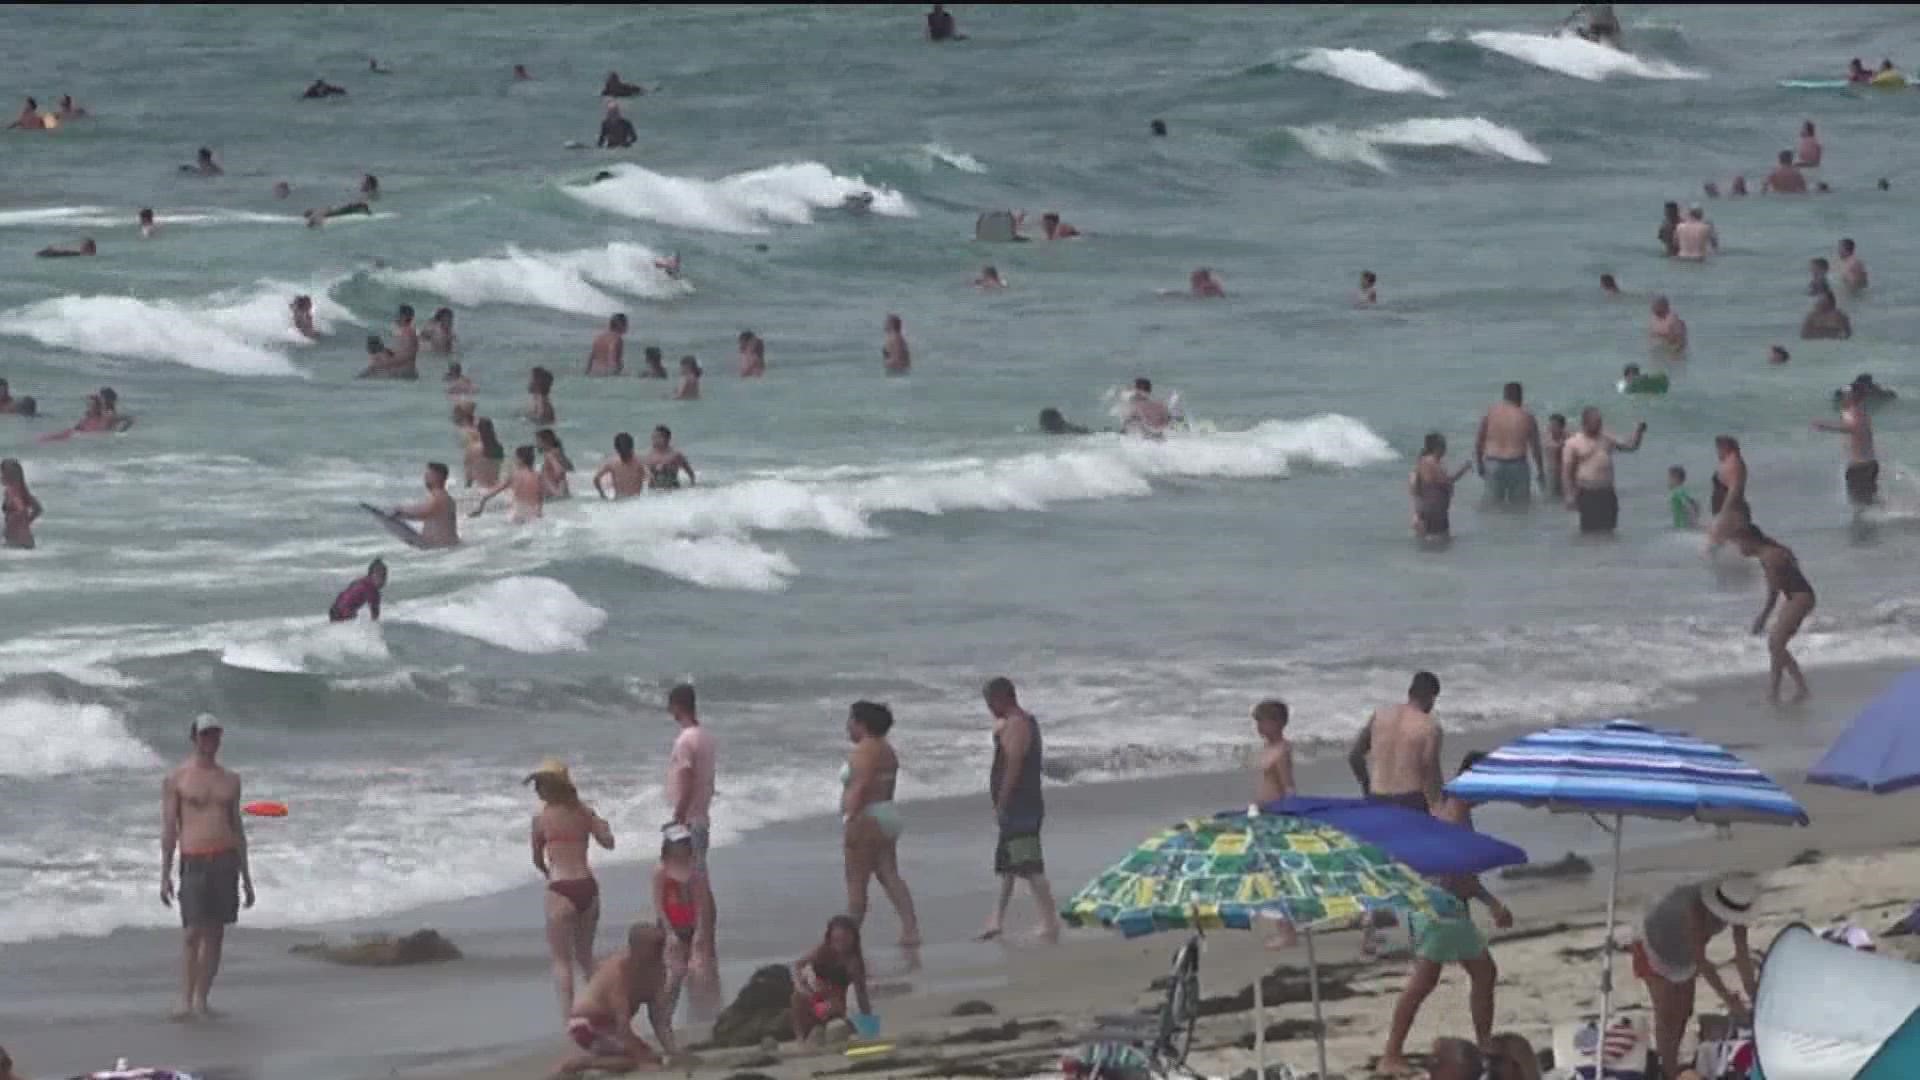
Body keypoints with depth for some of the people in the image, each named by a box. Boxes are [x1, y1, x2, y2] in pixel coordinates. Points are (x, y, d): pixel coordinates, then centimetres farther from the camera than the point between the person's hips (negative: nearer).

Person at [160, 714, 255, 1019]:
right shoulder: (176, 780, 2)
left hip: (226, 860, 4)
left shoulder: (230, 779, 14)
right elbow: (168, 829, 0)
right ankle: (185, 1000, -13)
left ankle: (201, 1000, 6)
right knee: (193, 933, -13)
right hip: (194, 861, -4)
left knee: (215, 934, 2)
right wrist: (164, 875, -7)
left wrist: (246, 877, 15)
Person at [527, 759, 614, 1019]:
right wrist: (604, 825, 33)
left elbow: (537, 859, 7)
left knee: (562, 959, 4)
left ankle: (568, 1016, -3)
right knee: (585, 956, 21)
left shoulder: (542, 818, -4)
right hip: (588, 887, 5)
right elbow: (608, 842, 13)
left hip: (560, 890, -5)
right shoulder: (584, 812, 5)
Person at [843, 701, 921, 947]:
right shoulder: (887, 750, 15)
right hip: (888, 815, 10)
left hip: (867, 818, -10)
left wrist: (850, 821, -27)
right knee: (889, 875, 8)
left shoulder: (864, 751, -15)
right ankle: (910, 929, 0)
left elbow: (861, 787, -24)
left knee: (856, 881, -4)